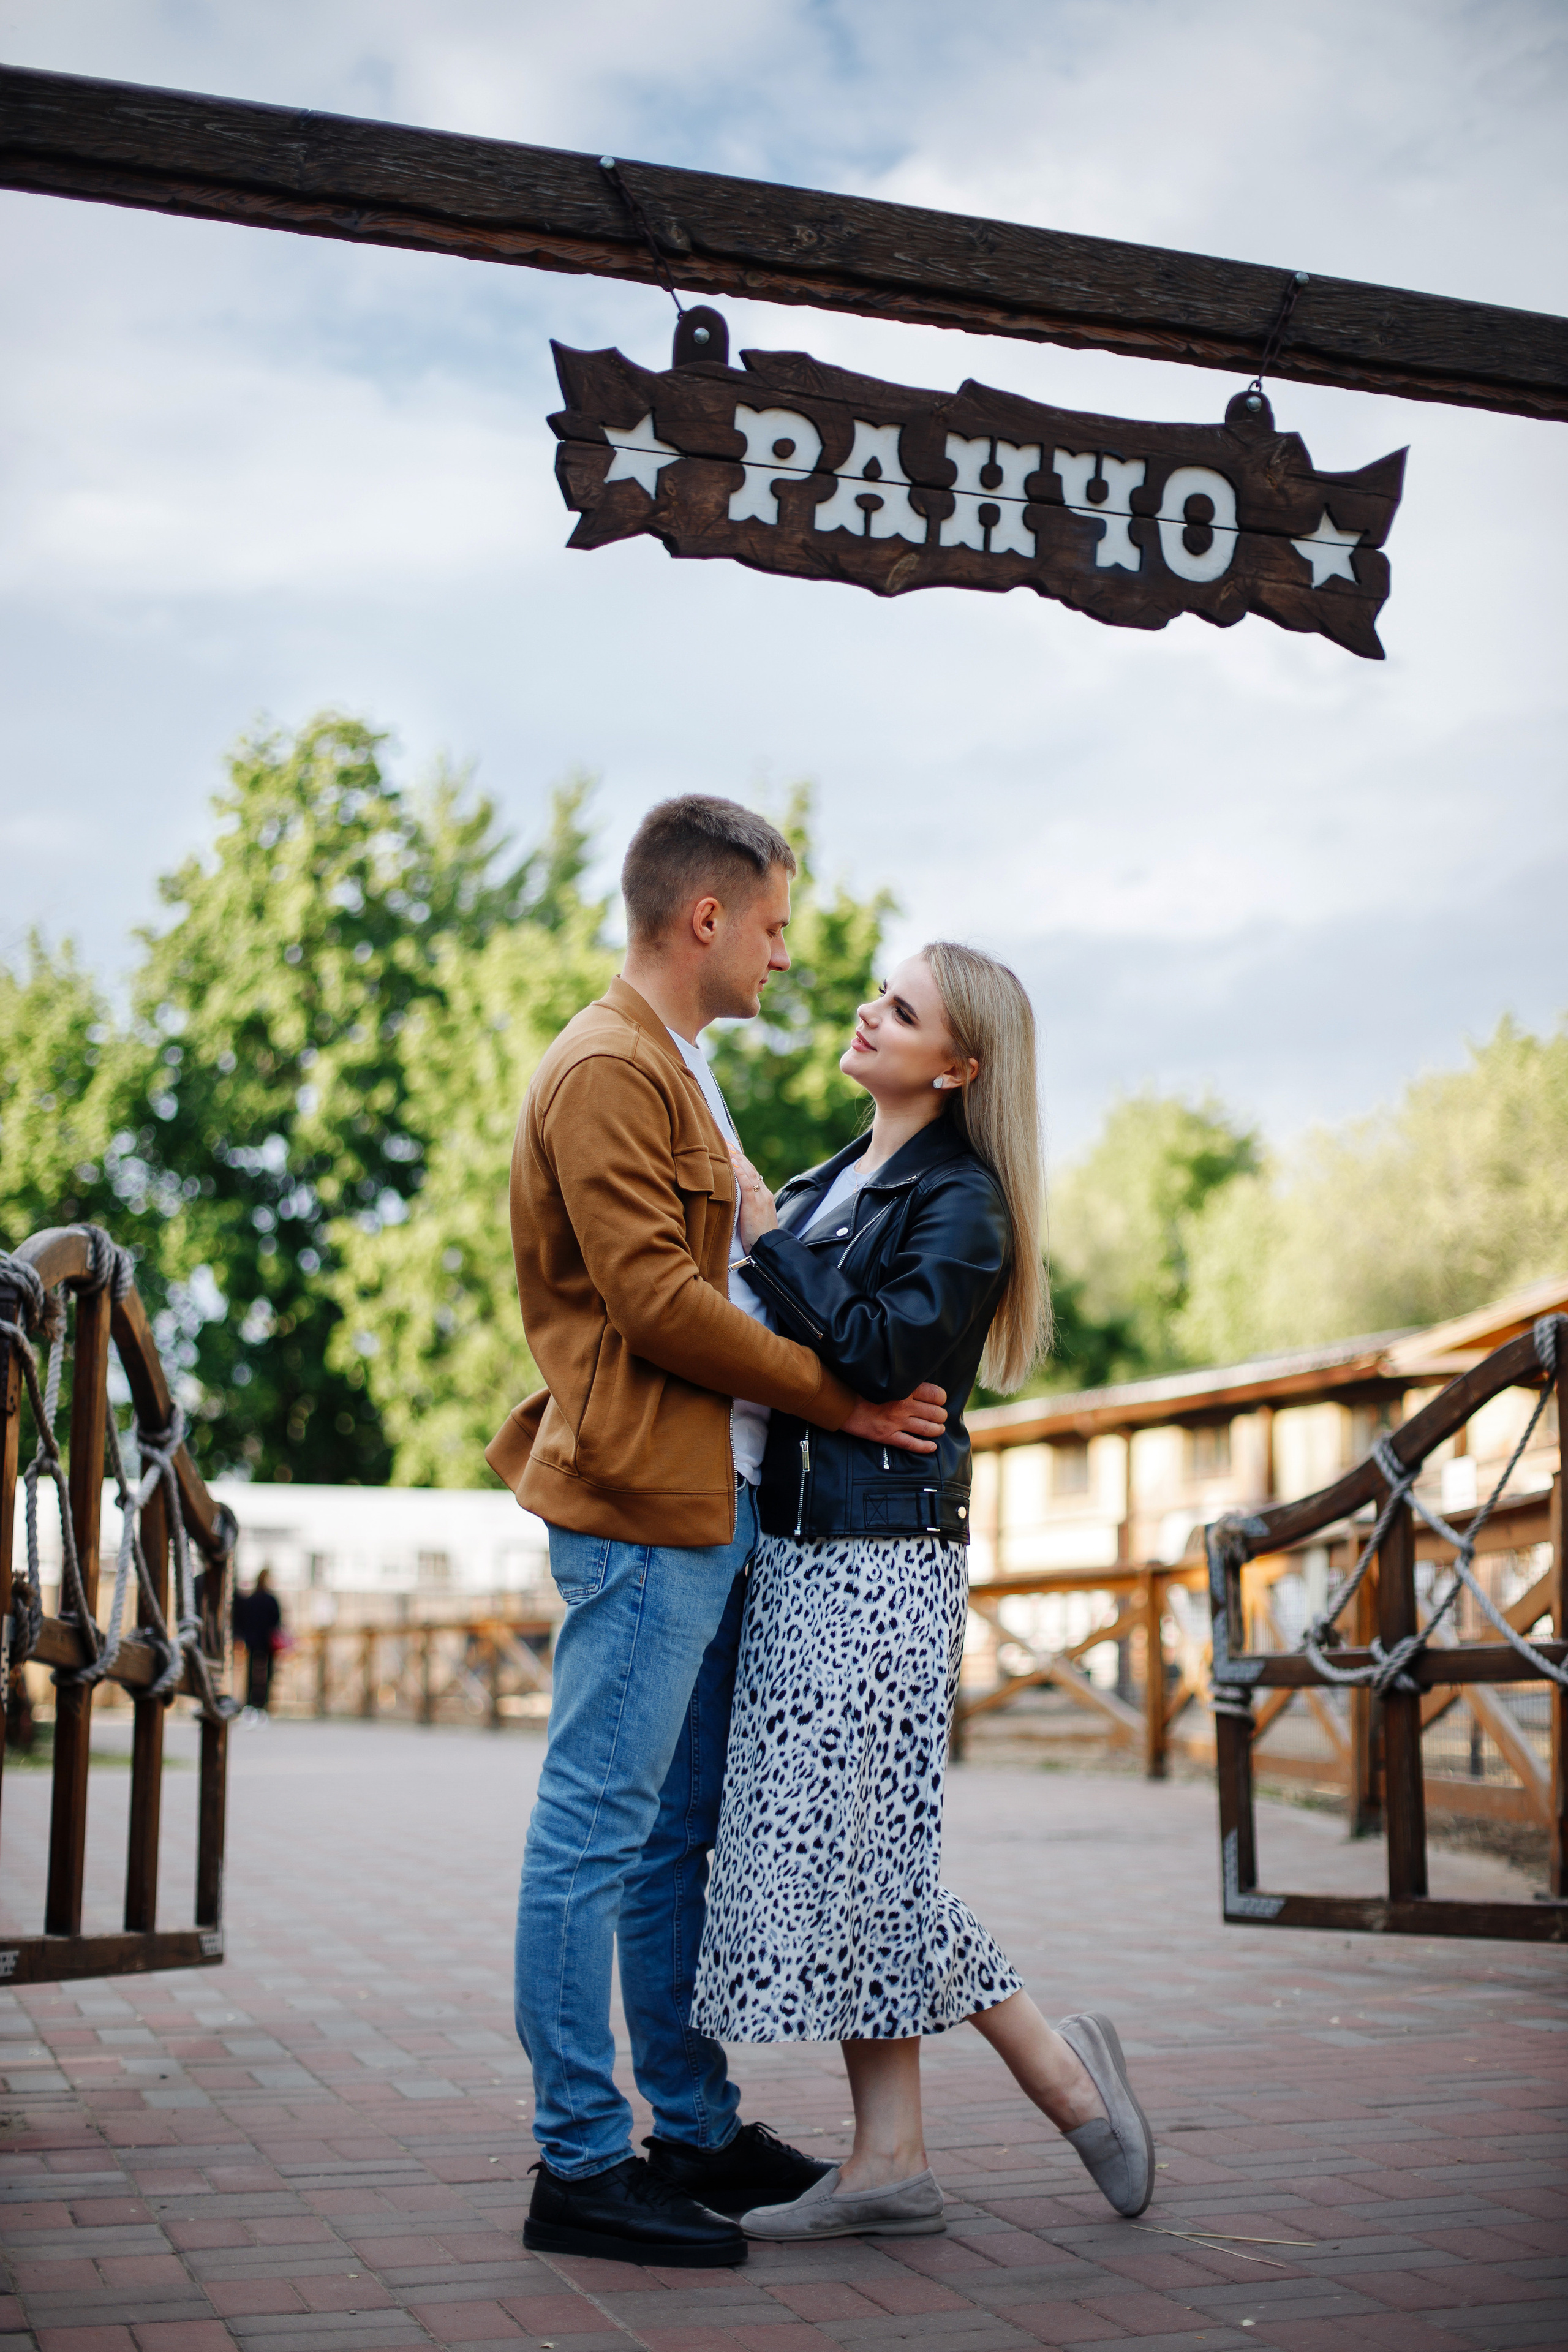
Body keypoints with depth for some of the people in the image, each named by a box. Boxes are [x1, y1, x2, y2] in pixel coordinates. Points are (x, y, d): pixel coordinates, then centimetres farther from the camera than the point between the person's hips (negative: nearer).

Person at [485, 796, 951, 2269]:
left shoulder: (673, 1073, 22)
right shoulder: (607, 1070, -11)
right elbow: (656, 1299, -18)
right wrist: (834, 1399, -11)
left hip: (712, 1504, 11)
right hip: (644, 1507, -11)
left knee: (678, 1834, 14)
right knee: (598, 1833, -4)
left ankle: (696, 2132, 23)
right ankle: (581, 2165, 2)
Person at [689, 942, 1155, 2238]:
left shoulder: (962, 1200, -6)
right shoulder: (834, 1179, 18)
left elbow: (887, 1353, -18)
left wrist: (766, 1236, -13)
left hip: (881, 1558, -8)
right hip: (798, 1548, 8)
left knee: (858, 1848, -6)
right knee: (823, 1844, 6)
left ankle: (1064, 2072, 12)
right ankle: (890, 2157, 12)